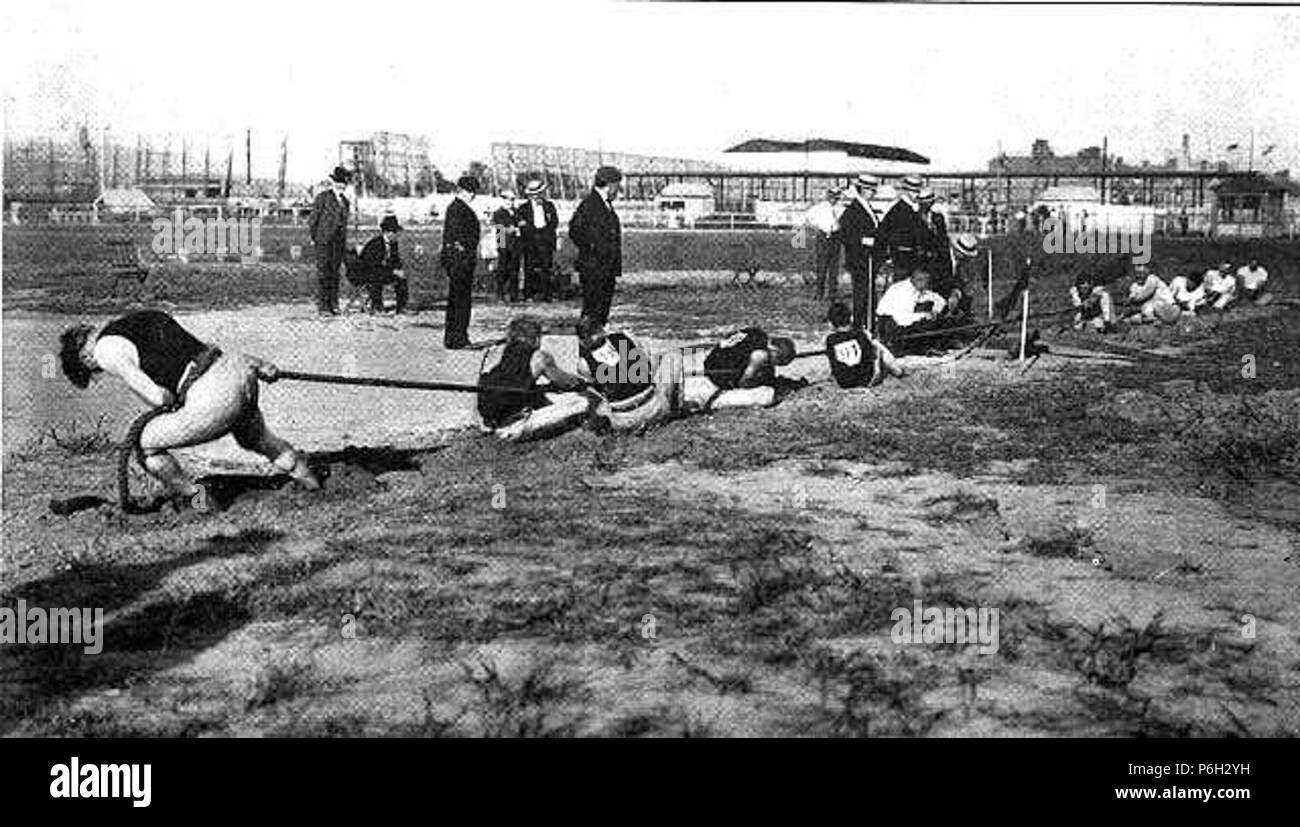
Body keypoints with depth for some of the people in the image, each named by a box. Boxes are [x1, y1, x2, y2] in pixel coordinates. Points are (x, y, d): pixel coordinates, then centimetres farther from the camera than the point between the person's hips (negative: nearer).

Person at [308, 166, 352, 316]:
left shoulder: (345, 201, 15)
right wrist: (312, 238, -3)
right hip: (323, 240, -6)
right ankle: (322, 307, -5)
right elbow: (313, 218, -2)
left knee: (335, 272, 7)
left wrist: (345, 243, 15)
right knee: (323, 272, -6)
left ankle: (333, 305, 11)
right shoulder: (323, 197, -3)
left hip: (339, 242, 6)